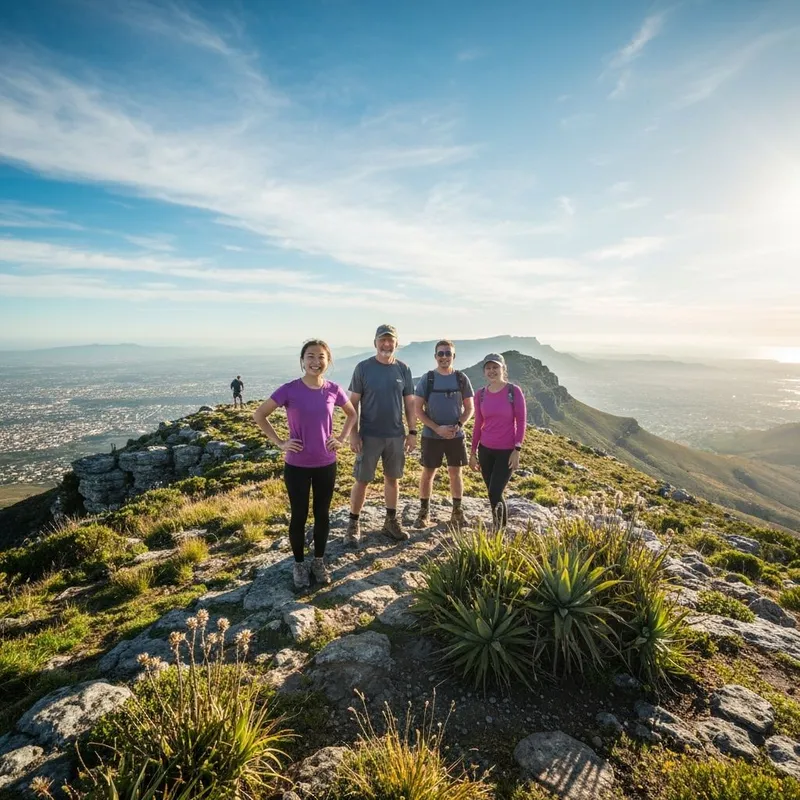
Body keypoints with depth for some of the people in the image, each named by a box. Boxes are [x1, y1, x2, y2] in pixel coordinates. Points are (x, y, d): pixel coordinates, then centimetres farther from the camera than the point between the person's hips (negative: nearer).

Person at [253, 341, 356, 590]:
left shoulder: (334, 390, -5)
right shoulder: (289, 390, -13)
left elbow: (352, 414, 13)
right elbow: (259, 415, -4)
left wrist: (342, 438, 0)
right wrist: (279, 443, -9)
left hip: (326, 464, 2)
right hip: (297, 465, -2)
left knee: (322, 514, 14)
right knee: (299, 516, 10)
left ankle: (319, 561, 34)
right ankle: (299, 564, 31)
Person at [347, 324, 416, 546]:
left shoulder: (403, 369, 3)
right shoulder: (363, 367, -5)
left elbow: (409, 403, 7)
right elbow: (353, 402, -4)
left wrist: (412, 432, 3)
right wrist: (353, 433, -9)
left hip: (396, 435, 3)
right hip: (369, 435, -3)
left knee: (392, 478, 13)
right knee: (362, 480, 3)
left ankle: (391, 521, 28)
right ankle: (353, 524, 17)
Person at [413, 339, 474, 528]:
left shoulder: (462, 379, 0)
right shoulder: (427, 379, -5)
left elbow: (469, 408, 4)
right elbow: (418, 410, -5)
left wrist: (458, 426, -14)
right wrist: (437, 428, -16)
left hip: (456, 436, 1)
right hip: (431, 436, -1)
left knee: (455, 473, 9)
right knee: (428, 473, 7)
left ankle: (457, 511, 24)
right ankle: (424, 511, 21)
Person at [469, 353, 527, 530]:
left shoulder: (514, 391, -8)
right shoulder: (480, 394, 2)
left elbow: (521, 422, -6)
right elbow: (478, 424, 8)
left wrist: (517, 450, -12)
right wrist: (473, 452, 9)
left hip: (506, 451, -4)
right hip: (485, 450, 4)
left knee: (494, 494, -9)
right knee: (494, 494, 11)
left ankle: (497, 531, 12)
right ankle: (503, 526, 30)